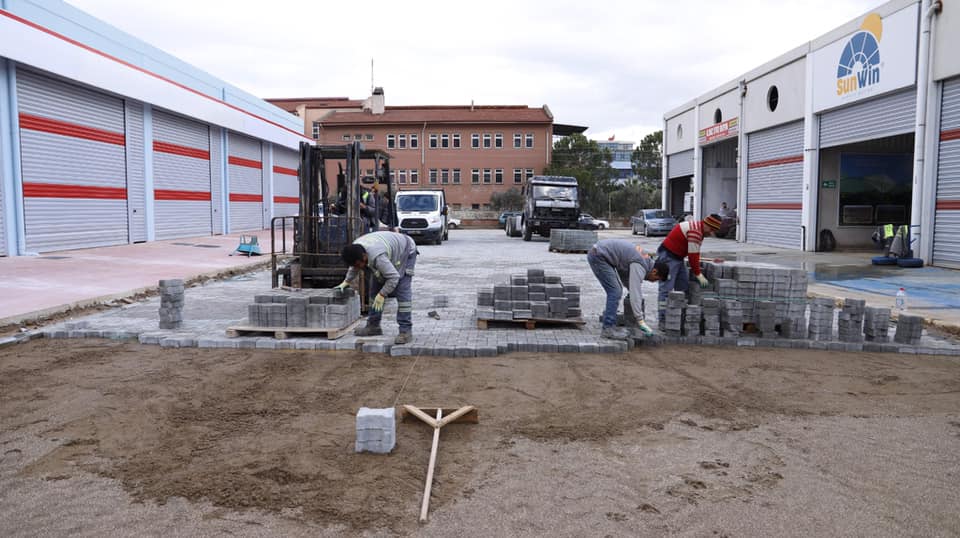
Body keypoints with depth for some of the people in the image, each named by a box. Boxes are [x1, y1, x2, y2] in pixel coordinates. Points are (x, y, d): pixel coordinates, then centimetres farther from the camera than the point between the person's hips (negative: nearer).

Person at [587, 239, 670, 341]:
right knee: (615, 291, -11)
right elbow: (635, 293, -25)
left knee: (615, 291, 13)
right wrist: (640, 321, -26)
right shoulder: (640, 266, -18)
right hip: (598, 256, -10)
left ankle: (610, 325, 18)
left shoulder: (645, 259, 12)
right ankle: (608, 329, -10)